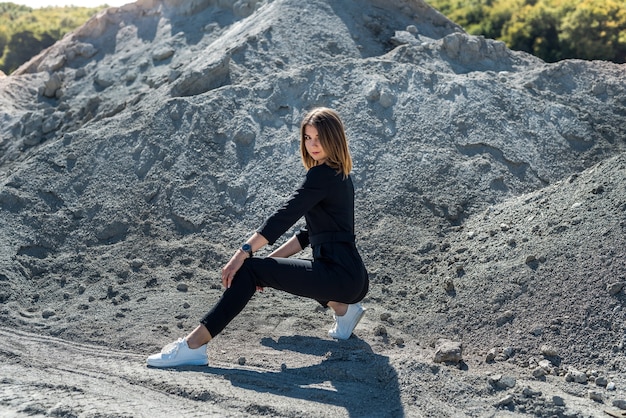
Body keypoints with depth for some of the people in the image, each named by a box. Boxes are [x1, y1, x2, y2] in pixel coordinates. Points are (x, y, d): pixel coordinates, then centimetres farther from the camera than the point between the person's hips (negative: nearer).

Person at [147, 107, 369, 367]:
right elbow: (310, 233, 21)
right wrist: (270, 260, 16)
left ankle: (193, 345, -16)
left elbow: (284, 217, -20)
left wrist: (244, 253, -22)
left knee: (248, 270, -14)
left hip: (340, 275, -10)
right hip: (353, 279, 10)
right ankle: (343, 307, 15)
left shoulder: (322, 175, -11)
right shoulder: (338, 175, 17)